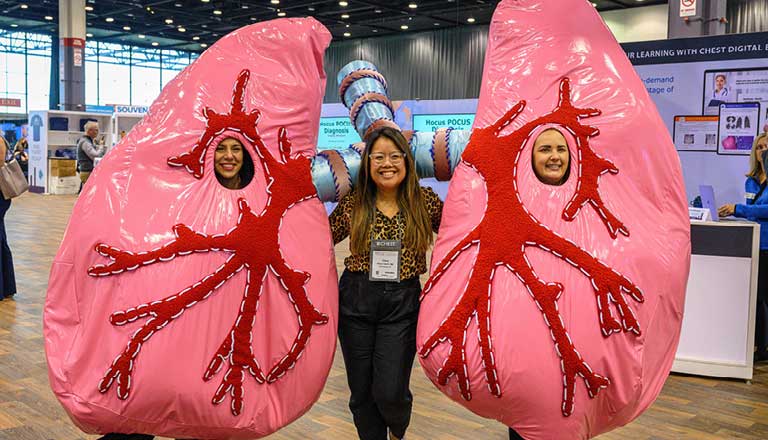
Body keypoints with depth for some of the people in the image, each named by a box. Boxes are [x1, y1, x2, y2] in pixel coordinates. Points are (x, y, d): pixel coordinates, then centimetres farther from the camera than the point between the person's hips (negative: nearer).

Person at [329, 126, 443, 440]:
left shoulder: (425, 201, 0)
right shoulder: (352, 204, 0)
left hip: (402, 303, -1)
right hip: (355, 300, 1)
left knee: (389, 392, -6)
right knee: (361, 391, 9)